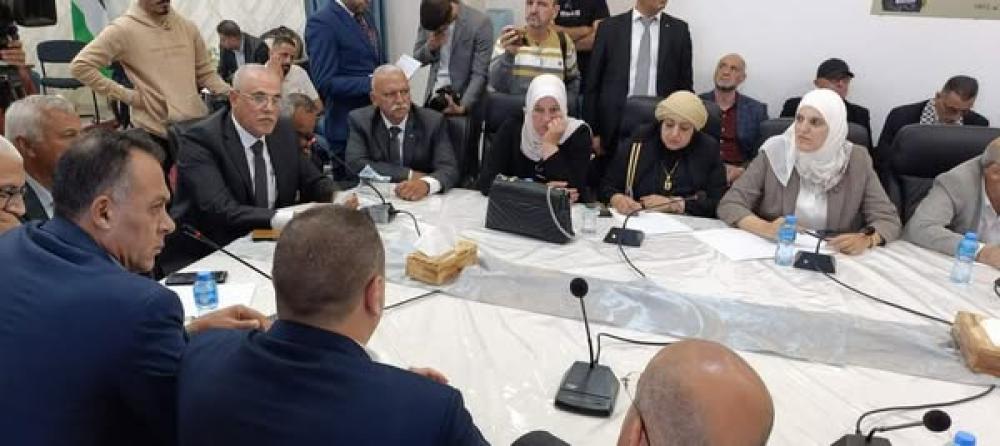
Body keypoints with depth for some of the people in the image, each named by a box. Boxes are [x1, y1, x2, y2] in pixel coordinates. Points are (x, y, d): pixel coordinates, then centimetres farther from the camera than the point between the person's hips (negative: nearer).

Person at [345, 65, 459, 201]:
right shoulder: (359, 120, -2)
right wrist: (409, 174, -17)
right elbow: (357, 164, -14)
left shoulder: (433, 121, -5)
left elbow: (449, 169, -15)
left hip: (423, 201, 0)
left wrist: (426, 183, -36)